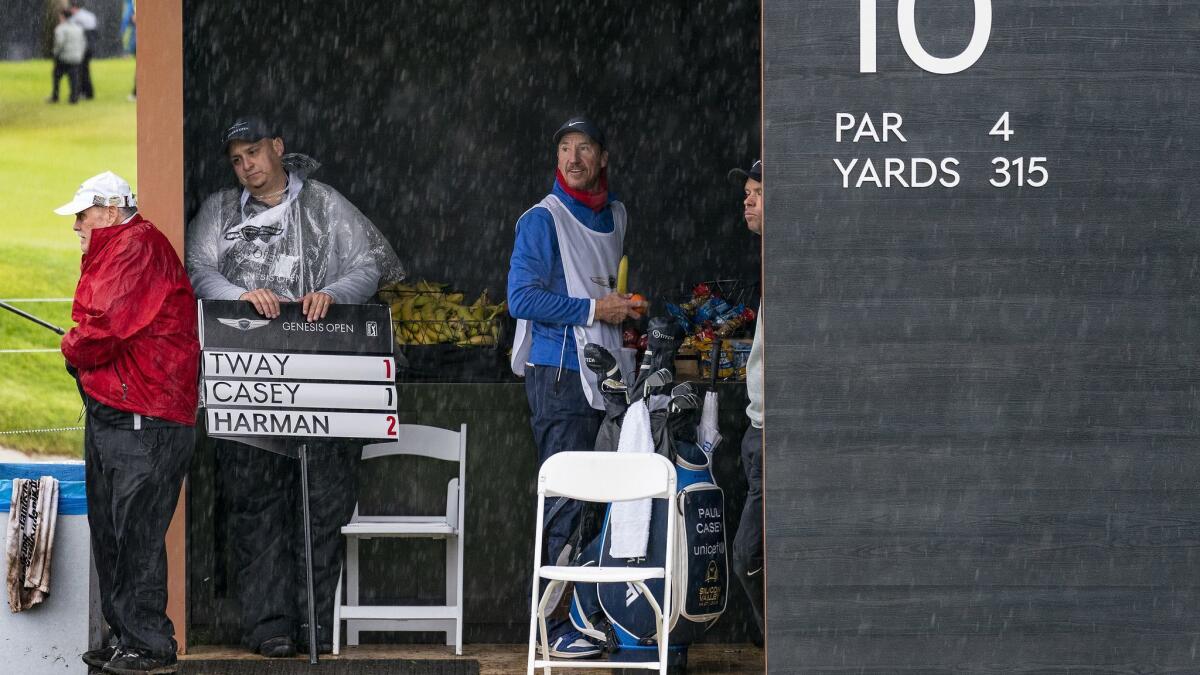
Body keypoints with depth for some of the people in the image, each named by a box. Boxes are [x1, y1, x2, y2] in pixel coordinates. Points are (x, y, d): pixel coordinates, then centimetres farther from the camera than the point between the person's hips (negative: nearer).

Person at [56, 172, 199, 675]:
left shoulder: (139, 249, -14)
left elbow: (105, 328, -21)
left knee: (136, 535, -9)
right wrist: (82, 351, 3)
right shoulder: (114, 253, 20)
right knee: (109, 531, 14)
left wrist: (73, 350, -3)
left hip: (143, 421, -11)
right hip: (110, 415, 11)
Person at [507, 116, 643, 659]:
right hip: (558, 374, -7)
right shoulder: (543, 219, -6)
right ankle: (558, 625, -9)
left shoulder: (615, 216, 16)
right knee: (566, 498, -10)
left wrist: (624, 306, 13)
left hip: (605, 372, 7)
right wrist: (593, 310, -15)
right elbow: (522, 297, -14)